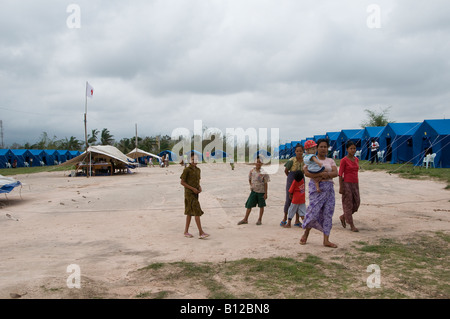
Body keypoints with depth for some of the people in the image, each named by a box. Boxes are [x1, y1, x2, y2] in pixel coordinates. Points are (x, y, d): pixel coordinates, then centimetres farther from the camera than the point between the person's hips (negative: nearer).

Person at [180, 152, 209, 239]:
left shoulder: (198, 170, 11)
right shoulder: (186, 170, -10)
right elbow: (182, 182, -10)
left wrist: (199, 187, -1)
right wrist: (192, 188, -15)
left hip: (195, 193, 7)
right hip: (189, 193, -7)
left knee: (190, 212, 11)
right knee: (197, 211, -13)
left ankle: (186, 232, 19)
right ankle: (201, 232, -13)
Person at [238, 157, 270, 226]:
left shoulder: (263, 173, -12)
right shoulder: (252, 171, -2)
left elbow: (265, 184, -9)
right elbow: (249, 179, 15)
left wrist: (265, 193, -9)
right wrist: (251, 186, 4)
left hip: (261, 191, -3)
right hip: (253, 191, 3)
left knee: (261, 205, 9)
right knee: (249, 205, 3)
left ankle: (260, 219, 22)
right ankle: (245, 219, 13)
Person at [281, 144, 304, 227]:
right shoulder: (291, 161, -13)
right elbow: (286, 171, 0)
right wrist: (291, 178, 7)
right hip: (291, 181, -3)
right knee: (289, 199, 1)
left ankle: (297, 221, 14)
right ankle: (285, 219, 16)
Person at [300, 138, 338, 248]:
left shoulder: (330, 161, 16)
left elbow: (335, 173, 1)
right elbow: (306, 172, -10)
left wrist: (327, 174, -16)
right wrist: (320, 174, -20)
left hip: (329, 188, 4)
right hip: (316, 187, -4)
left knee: (328, 213, 1)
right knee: (314, 211, -9)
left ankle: (326, 240, 5)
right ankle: (305, 234, 14)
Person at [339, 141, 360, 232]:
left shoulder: (356, 159, 10)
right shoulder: (344, 160, -10)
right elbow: (340, 174, -10)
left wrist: (357, 186, 17)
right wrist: (341, 187, -14)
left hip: (355, 184, 7)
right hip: (347, 184, -7)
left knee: (356, 203, 7)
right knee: (348, 204, 0)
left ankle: (343, 217, 28)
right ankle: (352, 225, 8)